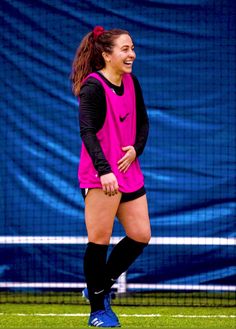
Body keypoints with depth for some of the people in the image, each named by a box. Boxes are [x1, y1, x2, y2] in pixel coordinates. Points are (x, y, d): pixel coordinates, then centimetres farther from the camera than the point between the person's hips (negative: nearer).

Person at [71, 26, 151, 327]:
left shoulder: (132, 83, 10)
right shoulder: (93, 87, -13)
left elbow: (142, 122, 21)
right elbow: (87, 131, -22)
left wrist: (136, 149, 0)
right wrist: (104, 170, -34)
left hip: (128, 171, 8)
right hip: (99, 175, -8)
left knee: (140, 236, 7)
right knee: (100, 239, -8)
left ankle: (100, 287, 24)